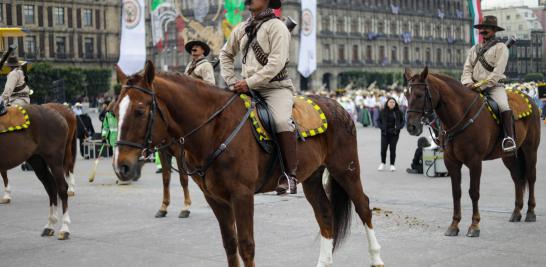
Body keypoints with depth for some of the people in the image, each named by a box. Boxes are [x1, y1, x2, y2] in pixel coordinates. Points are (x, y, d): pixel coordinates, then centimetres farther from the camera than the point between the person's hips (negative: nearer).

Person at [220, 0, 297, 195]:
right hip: (247, 88, 7)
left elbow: (276, 63, -16)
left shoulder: (276, 26, -5)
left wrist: (250, 83, -19)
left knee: (282, 121, -32)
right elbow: (226, 54, 26)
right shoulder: (241, 29, 14)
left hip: (276, 87, -7)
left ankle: (290, 174, -23)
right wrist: (231, 81, 11)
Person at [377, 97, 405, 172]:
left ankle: (392, 165, 11)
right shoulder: (382, 112, 0)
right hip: (385, 133, 0)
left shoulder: (398, 112, 0)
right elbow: (378, 120, 5)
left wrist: (398, 128, -9)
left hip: (394, 133, 0)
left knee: (393, 149, 1)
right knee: (383, 149, -1)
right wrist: (382, 127, -10)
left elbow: (402, 121, 6)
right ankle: (382, 163, 18)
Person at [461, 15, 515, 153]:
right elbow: (467, 68, 13)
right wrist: (468, 82, -9)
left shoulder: (500, 47, 0)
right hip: (474, 87, 6)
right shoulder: (474, 49, 19)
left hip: (494, 86, -6)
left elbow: (497, 72, -10)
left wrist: (480, 85, -18)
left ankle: (509, 138, -29)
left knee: (503, 106, -31)